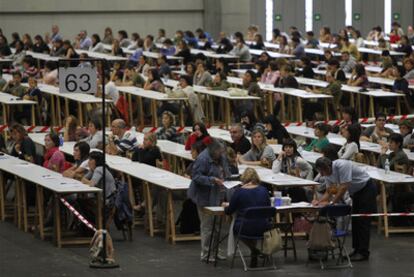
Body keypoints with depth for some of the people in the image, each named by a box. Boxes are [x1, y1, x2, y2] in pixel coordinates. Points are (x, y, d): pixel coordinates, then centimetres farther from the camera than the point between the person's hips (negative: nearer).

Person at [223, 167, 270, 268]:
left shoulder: (239, 192, -9)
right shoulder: (263, 190, 0)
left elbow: (229, 211, 2)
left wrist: (226, 206, 25)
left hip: (245, 229, -3)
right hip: (262, 229, 3)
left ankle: (253, 250, 13)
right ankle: (254, 250, 26)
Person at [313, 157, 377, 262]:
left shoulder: (342, 166, -30)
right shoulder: (328, 174, -4)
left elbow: (343, 188, -32)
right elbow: (328, 192, 3)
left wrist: (331, 203, -30)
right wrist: (319, 201, -15)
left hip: (367, 189, -9)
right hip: (356, 192, 9)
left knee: (363, 221, -10)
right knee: (355, 221, 8)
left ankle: (363, 253, -9)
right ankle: (357, 250, 14)